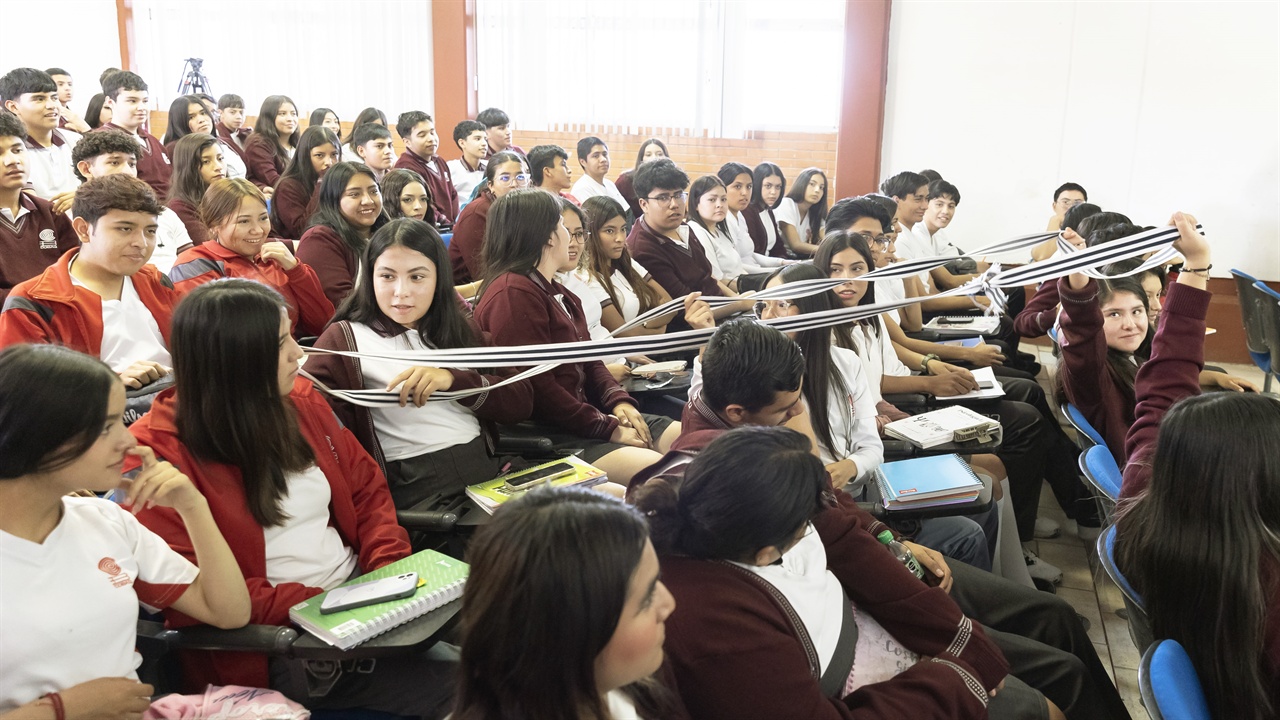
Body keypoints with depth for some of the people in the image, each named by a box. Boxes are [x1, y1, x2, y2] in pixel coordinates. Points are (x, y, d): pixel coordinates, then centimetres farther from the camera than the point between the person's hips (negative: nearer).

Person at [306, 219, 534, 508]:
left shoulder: (459, 332, 19)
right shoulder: (345, 339, 7)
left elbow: (522, 402, 7)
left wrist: (453, 379, -10)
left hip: (490, 467, 5)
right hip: (414, 484, -5)